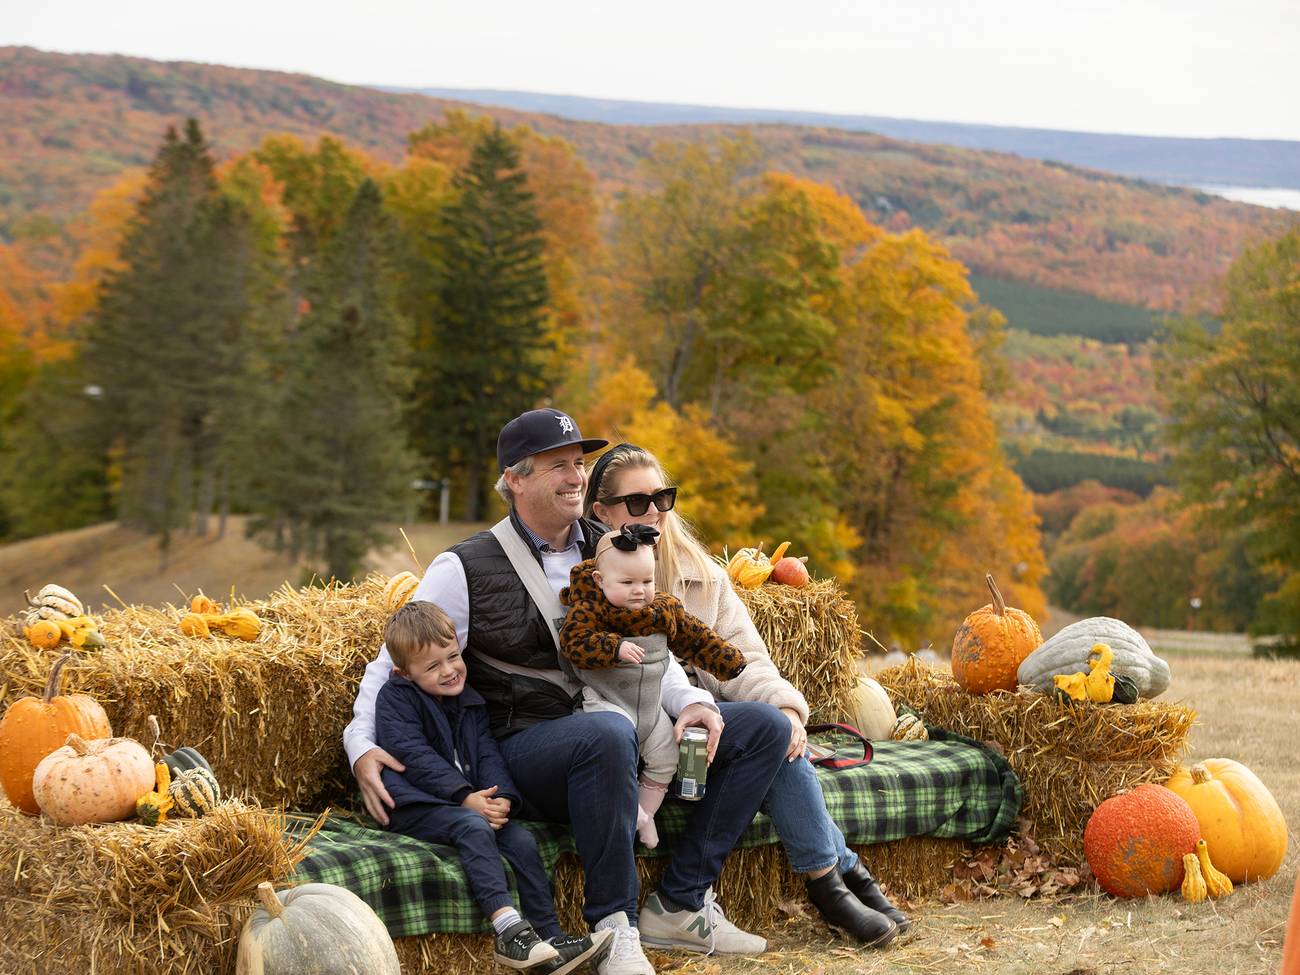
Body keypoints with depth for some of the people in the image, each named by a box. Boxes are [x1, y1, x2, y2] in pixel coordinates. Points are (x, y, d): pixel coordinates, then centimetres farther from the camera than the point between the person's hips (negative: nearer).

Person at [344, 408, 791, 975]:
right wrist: (362, 748, -17)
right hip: (523, 746, -7)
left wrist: (689, 700, -5)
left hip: (616, 728, 7)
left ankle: (679, 905, -7)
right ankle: (612, 924, -26)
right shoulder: (466, 569, -5)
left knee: (764, 726, -5)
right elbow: (393, 666, -2)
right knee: (609, 733, -41)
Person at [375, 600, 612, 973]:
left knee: (522, 840, -15)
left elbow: (487, 753, 8)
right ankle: (507, 929, -44)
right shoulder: (396, 697, -4)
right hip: (413, 807, -6)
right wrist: (465, 797, -22)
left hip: (473, 804, 7)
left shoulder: (469, 701, 17)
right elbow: (414, 756, -14)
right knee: (474, 828, -33)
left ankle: (551, 938, -15)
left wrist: (501, 798, -14)